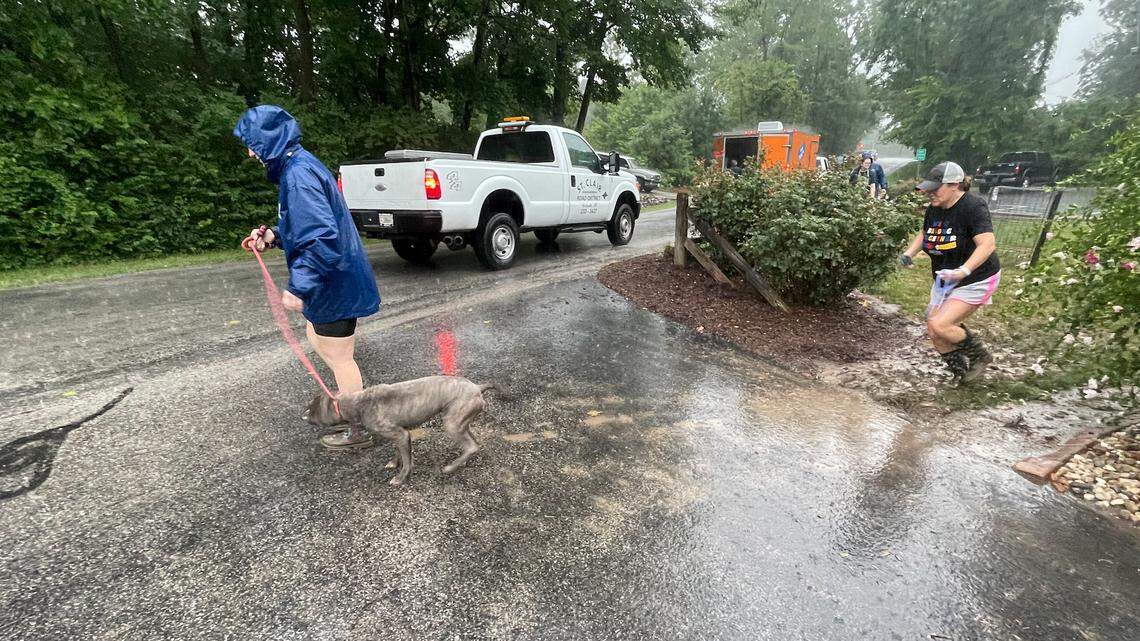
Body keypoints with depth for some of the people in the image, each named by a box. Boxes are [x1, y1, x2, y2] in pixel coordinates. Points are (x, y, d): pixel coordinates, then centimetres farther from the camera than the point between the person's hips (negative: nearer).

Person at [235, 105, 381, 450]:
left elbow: (322, 235, -30)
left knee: (339, 356, 4)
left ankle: (358, 430, 21)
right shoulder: (299, 166, 11)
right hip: (331, 279, 10)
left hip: (334, 283, -10)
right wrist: (273, 236, 7)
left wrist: (298, 286, -28)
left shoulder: (299, 174, -21)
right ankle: (352, 394, 44)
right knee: (316, 339, 25)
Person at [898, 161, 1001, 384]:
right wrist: (909, 253, 0)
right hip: (945, 280, 8)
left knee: (939, 325, -19)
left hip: (975, 280, -7)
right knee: (934, 332, 4)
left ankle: (980, 355, 9)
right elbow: (924, 233, 18)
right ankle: (960, 372, 25)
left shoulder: (973, 206, -22)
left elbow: (987, 244, -30)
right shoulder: (934, 208, 0)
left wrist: (963, 271, -44)